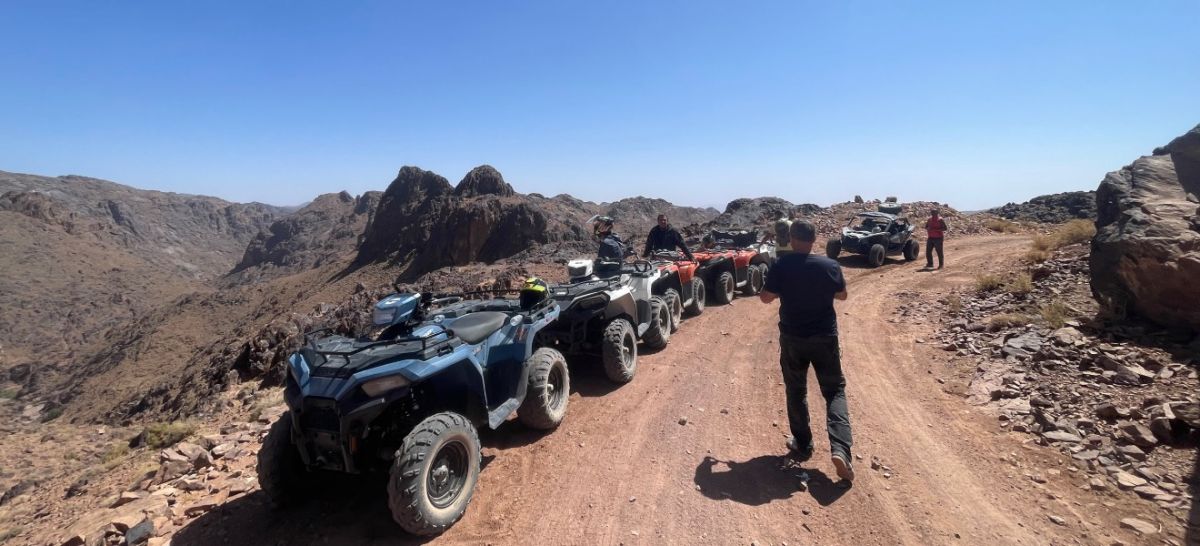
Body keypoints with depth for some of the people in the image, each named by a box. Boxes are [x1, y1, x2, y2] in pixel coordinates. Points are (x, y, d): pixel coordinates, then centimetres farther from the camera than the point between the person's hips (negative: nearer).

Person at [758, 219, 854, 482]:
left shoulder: (781, 266, -12)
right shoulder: (830, 266, -6)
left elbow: (766, 298, -3)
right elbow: (842, 295, 9)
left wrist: (772, 290, 17)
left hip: (792, 338, -1)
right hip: (825, 337, 1)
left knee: (796, 391, 16)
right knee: (835, 390, 11)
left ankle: (802, 445, 24)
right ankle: (840, 449, -5)